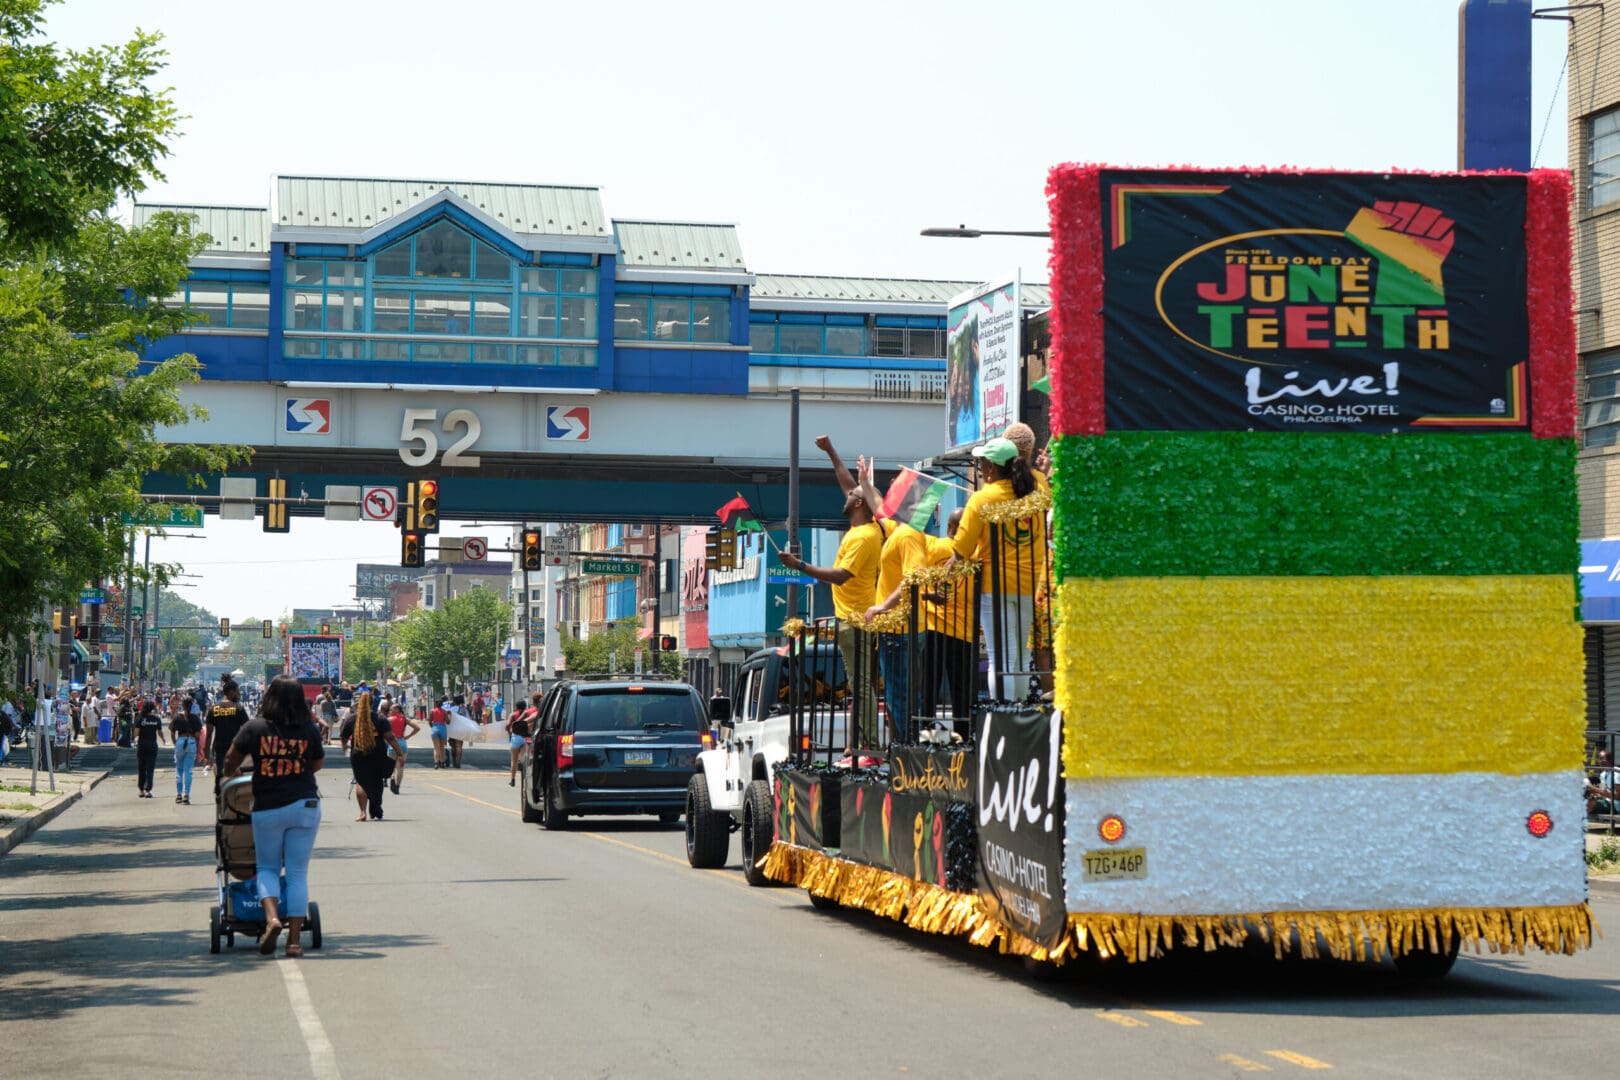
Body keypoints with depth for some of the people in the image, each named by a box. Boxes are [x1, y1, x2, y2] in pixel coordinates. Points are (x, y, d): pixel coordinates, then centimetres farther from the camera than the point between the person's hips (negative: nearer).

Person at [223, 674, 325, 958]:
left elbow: (231, 761, 5)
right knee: (298, 873, 5)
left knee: (267, 867, 15)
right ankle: (294, 940, 2)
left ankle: (271, 918, -10)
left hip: (267, 809, -1)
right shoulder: (309, 730, -2)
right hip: (305, 806, 1)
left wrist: (230, 774, 28)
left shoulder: (254, 728, -6)